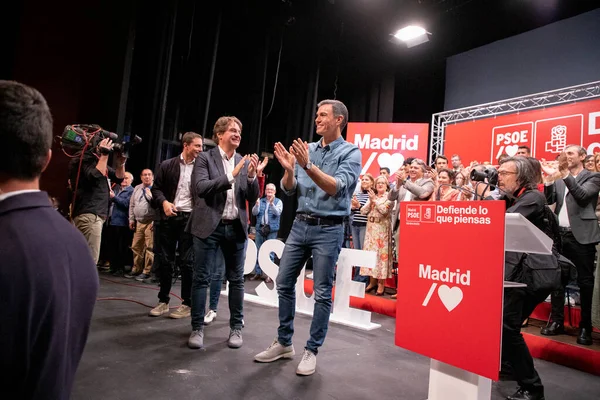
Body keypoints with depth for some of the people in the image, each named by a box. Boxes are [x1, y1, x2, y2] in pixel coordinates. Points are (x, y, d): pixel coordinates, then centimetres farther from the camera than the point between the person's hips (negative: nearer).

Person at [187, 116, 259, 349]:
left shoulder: (245, 162, 9)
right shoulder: (205, 158, 1)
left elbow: (252, 199, 6)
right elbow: (200, 188, -14)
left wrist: (252, 175, -11)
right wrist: (231, 176, -20)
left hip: (236, 227, 3)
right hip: (209, 226, -3)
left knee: (236, 279, 8)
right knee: (201, 278, 1)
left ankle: (236, 327, 20)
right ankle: (197, 328, 14)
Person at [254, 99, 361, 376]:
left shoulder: (350, 152, -4)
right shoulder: (307, 149, 9)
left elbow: (336, 188, -19)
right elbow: (289, 190, 6)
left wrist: (308, 166, -27)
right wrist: (289, 169, -14)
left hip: (329, 229, -5)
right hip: (300, 224, 5)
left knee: (322, 293, 2)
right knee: (284, 284, 8)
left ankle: (312, 350, 17)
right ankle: (284, 343, 24)